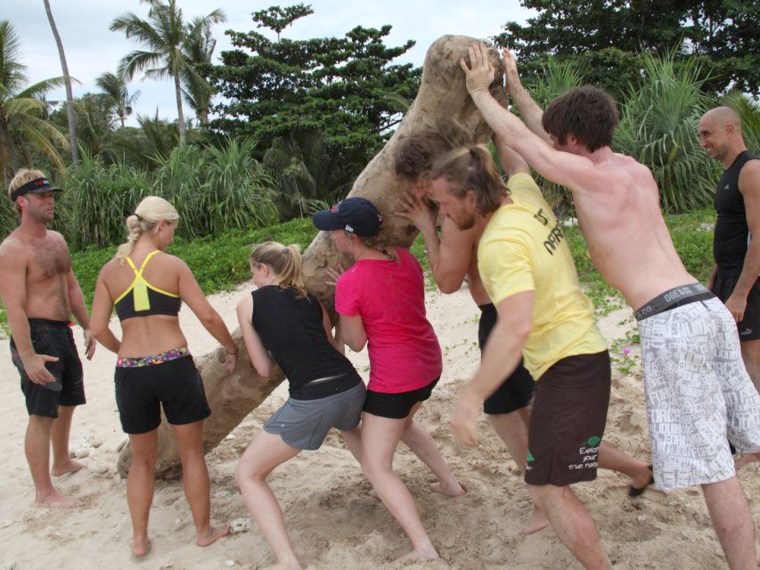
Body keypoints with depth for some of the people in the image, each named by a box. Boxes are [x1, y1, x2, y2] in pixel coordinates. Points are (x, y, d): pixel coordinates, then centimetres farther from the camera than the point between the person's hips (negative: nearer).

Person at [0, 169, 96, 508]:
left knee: (67, 402, 22)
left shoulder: (57, 240, 11)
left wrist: (87, 327, 15)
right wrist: (27, 357, -25)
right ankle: (44, 492, 6)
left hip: (62, 333, 9)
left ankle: (62, 462, 43)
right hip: (35, 336, -9)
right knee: (42, 414, -4)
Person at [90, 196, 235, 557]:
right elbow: (208, 316, -6)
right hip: (174, 367, -3)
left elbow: (98, 328, 3)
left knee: (142, 459, 21)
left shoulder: (110, 271, 5)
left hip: (130, 374, 3)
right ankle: (203, 531, 25)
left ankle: (139, 538, 25)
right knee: (192, 453, 14)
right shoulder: (172, 265, -3)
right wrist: (231, 348, 10)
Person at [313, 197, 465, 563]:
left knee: (376, 467, 4)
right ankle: (450, 483, 42)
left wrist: (340, 312, 5)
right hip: (429, 363, 8)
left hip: (393, 376, -8)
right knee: (403, 421, 36)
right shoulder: (404, 256, -2)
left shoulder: (349, 283, -21)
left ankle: (424, 549, -2)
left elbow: (356, 343, -10)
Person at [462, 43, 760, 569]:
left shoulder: (590, 175, -7)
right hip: (710, 306, 9)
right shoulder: (637, 170, 16)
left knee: (711, 465, -2)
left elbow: (519, 138, 4)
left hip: (669, 321, -9)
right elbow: (552, 136, 28)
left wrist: (480, 91, 18)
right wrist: (514, 88, 36)